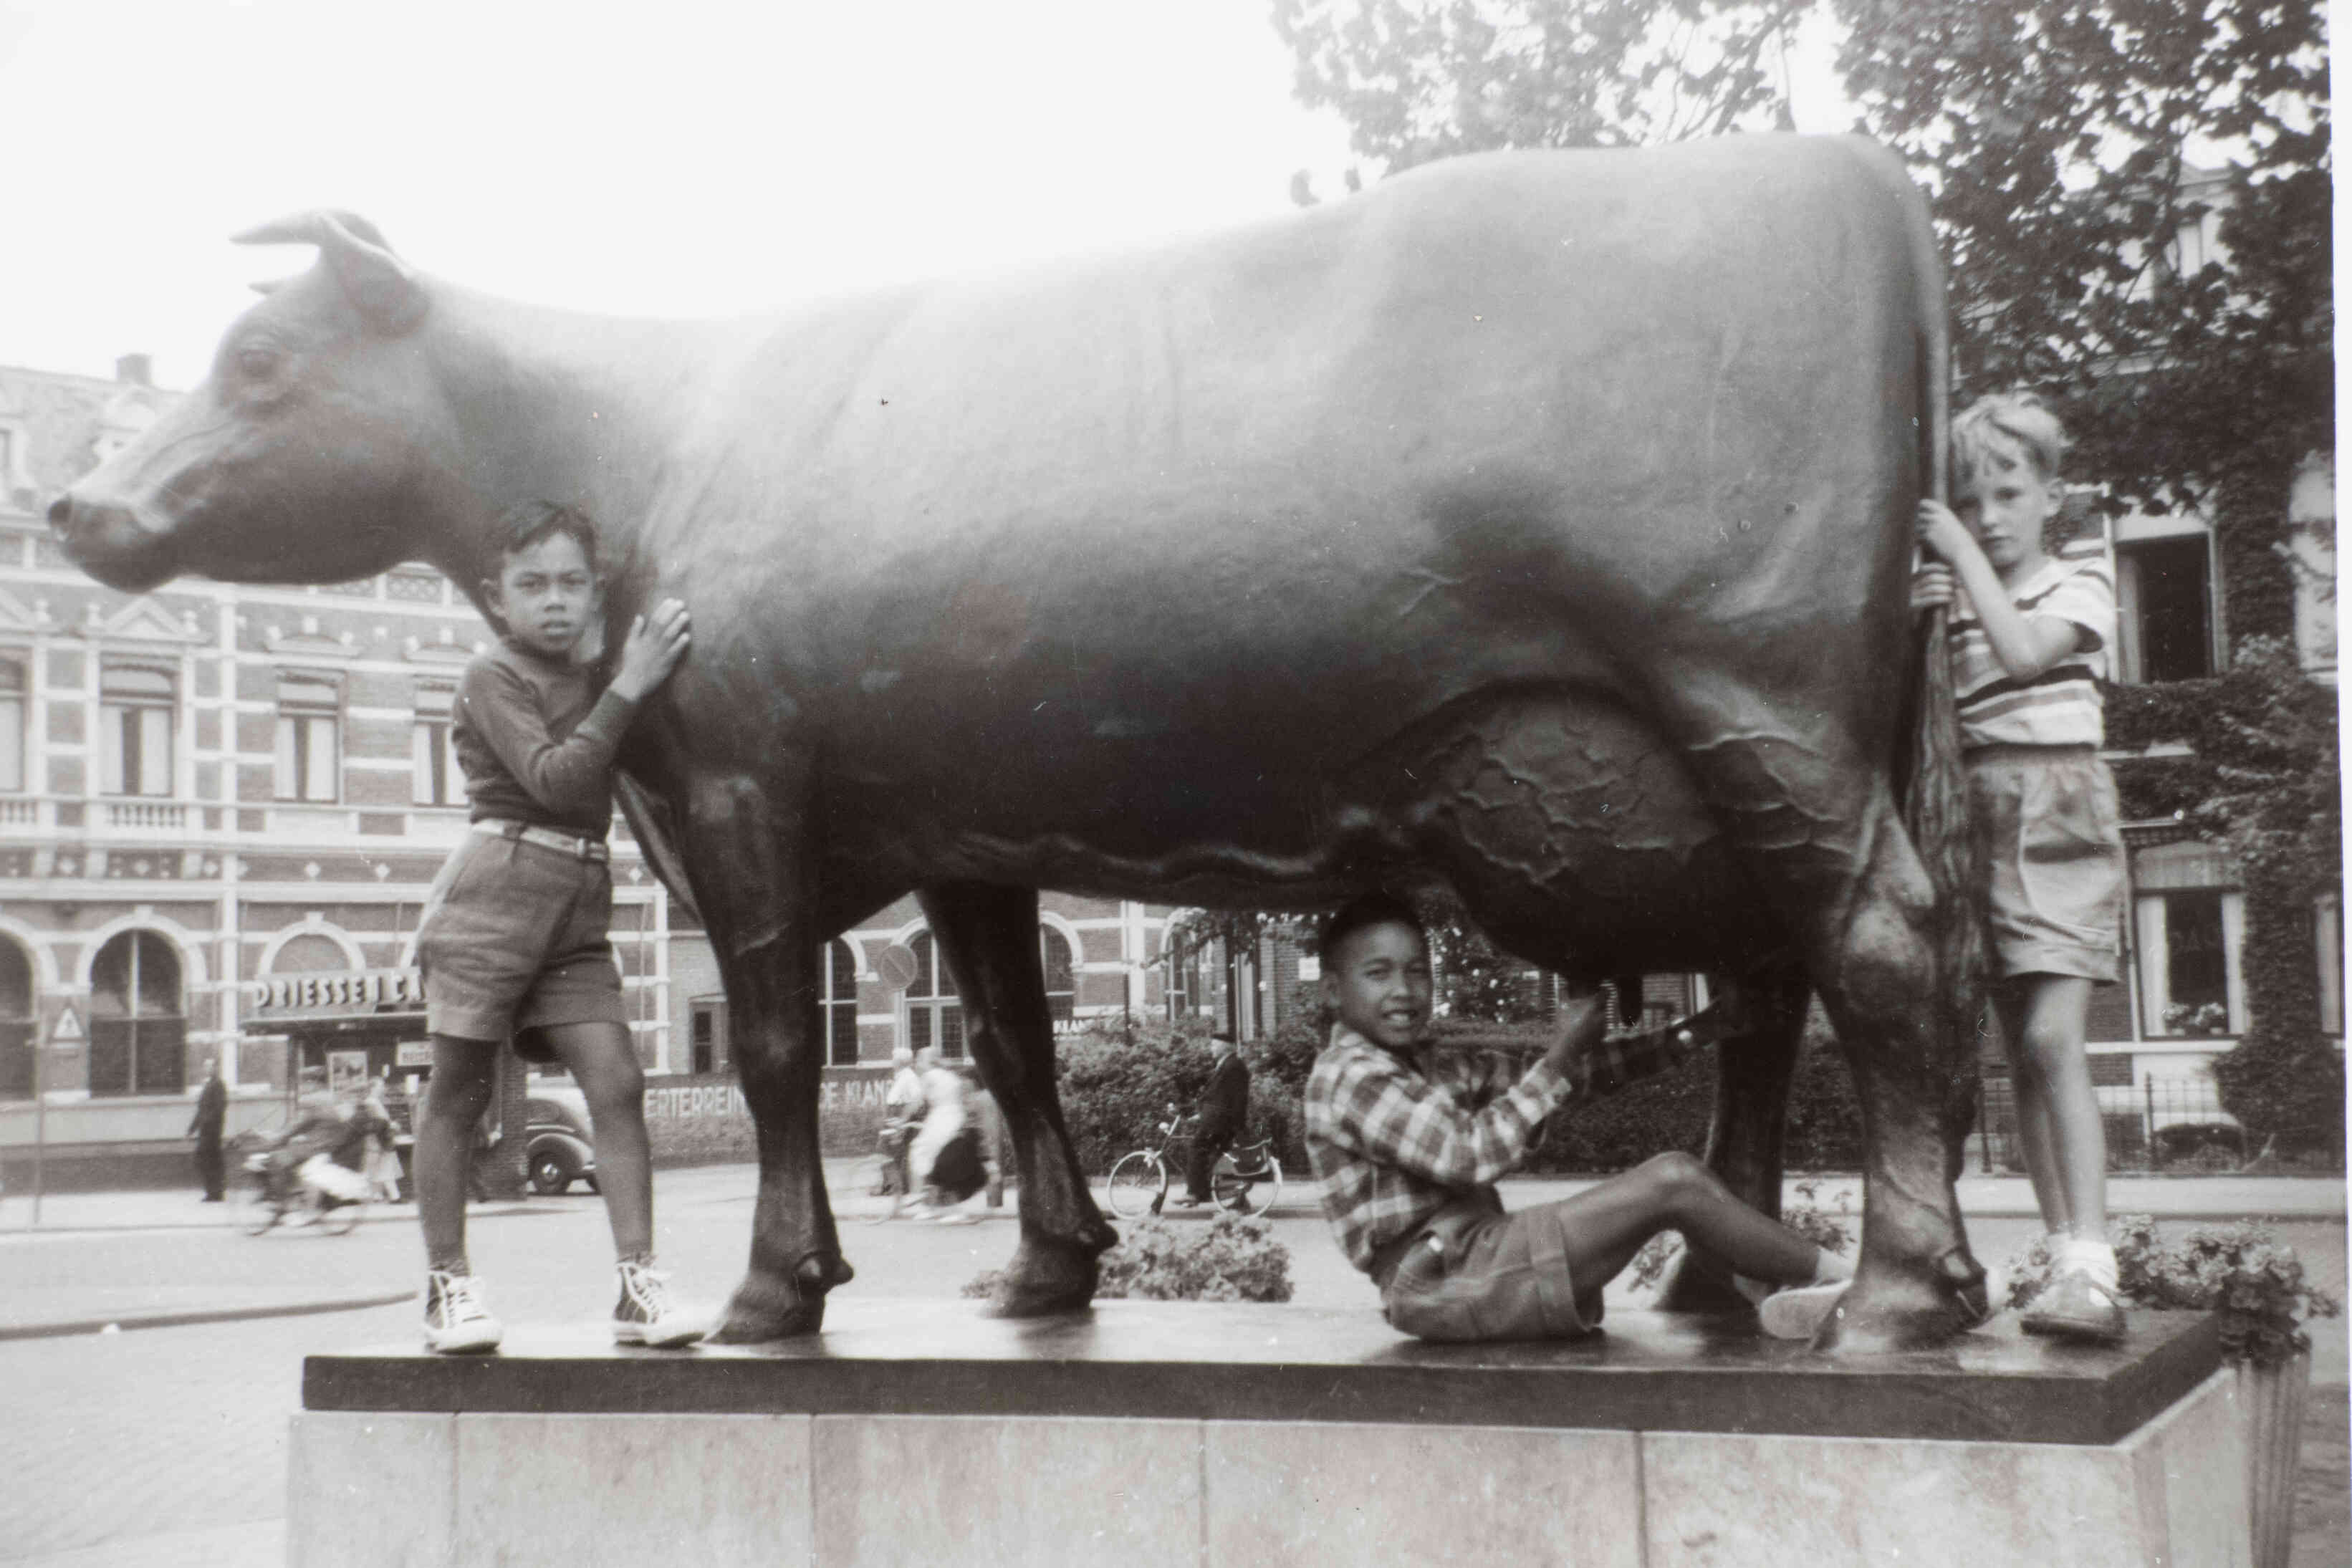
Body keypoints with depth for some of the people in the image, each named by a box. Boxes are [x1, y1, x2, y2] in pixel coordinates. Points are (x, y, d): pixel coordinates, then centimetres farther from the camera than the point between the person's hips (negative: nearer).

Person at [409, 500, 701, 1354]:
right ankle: (448, 1284, 13)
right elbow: (553, 779, -18)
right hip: (493, 892, -6)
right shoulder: (493, 679, -5)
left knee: (617, 1083, -6)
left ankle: (639, 1282, -5)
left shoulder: (592, 682, 17)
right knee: (457, 1092, 3)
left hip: (578, 913, 6)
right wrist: (628, 688, -20)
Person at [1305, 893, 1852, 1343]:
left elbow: (1577, 1075, 16)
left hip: (1477, 1265, 10)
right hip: (1438, 1285, -10)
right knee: (1672, 1183, -14)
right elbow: (1470, 1157, -21)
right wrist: (1560, 1056, -16)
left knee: (1678, 1180, 8)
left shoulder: (1437, 1071, 19)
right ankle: (1830, 1275, -1)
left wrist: (1700, 1030, 11)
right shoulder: (1350, 1078, -10)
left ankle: (1770, 1290, -9)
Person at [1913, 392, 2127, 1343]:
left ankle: (2092, 1271, -24)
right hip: (1978, 818, 5)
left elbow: (2022, 651, -17)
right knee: (2022, 1052, 3)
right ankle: (2068, 1257, 7)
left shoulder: (2080, 586, 3)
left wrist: (1961, 554, -11)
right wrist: (1911, 619, -9)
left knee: (2052, 1037, -19)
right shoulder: (1957, 604, 15)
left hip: (2059, 816, -5)